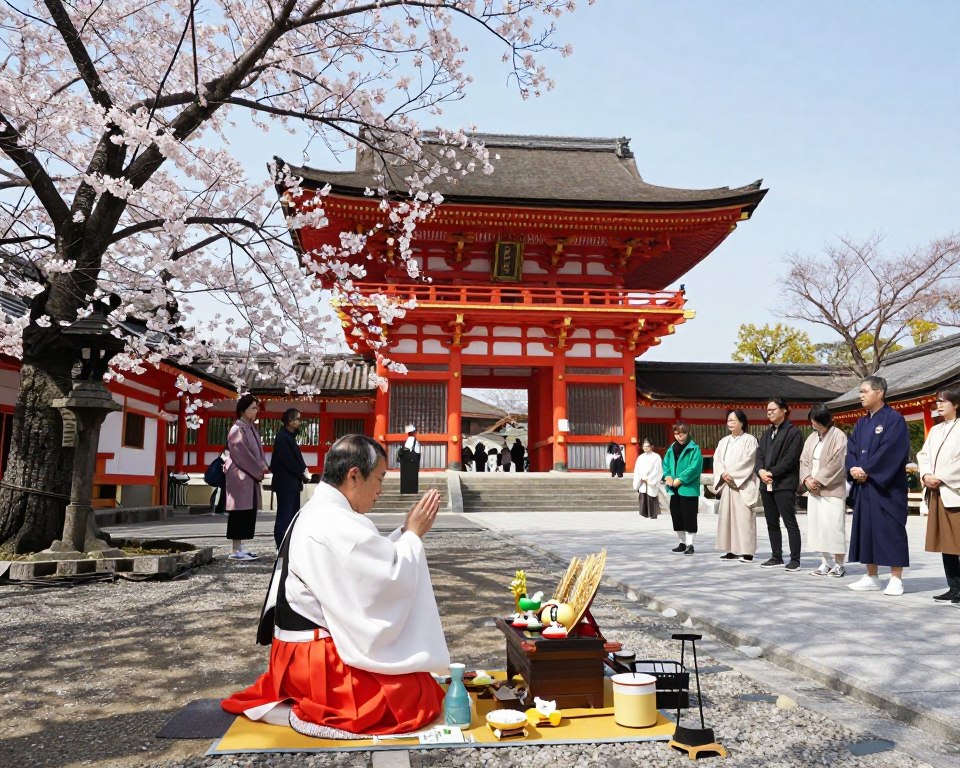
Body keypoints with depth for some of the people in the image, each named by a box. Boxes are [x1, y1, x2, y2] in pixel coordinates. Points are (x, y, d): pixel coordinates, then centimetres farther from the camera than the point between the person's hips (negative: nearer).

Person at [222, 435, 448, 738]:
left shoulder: (316, 513, 9)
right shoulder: (339, 524, -24)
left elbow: (375, 560, 12)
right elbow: (392, 579, -20)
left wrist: (406, 531, 4)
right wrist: (413, 535, -6)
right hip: (316, 659, -10)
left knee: (415, 679, 20)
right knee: (423, 695, -7)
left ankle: (293, 699, 12)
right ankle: (310, 714, -7)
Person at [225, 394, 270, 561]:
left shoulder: (252, 428, 14)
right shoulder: (238, 429, -12)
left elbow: (257, 449, 18)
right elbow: (241, 453, -17)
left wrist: (262, 466, 2)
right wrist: (258, 469, -11)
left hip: (251, 475, 9)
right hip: (240, 475, -9)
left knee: (248, 511, 9)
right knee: (241, 511, -7)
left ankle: (240, 547, 14)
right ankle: (236, 550, -2)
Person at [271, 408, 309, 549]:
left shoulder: (289, 436, 15)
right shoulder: (282, 437, -14)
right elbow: (287, 461, -19)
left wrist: (303, 470, 1)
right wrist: (302, 473, -11)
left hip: (293, 482, 10)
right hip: (285, 483, -10)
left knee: (293, 516, 11)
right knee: (284, 516, -6)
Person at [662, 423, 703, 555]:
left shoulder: (694, 449, -8)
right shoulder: (672, 449, 12)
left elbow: (695, 467, -17)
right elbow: (666, 464, 13)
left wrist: (680, 480, -17)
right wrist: (667, 476, -7)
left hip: (688, 488, -7)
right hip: (674, 489, 7)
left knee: (689, 517, -4)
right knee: (677, 516, 13)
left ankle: (690, 544, 4)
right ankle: (683, 542, 26)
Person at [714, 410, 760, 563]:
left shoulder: (749, 440, -2)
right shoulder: (724, 441, 17)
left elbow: (748, 461, -10)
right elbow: (717, 460, 9)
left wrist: (732, 474, -12)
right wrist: (723, 474, -8)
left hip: (743, 485, -6)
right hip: (727, 483, 6)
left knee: (743, 517, -9)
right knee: (726, 516, 3)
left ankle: (747, 551, -6)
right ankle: (732, 550, 9)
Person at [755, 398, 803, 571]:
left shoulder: (793, 432, -4)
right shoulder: (766, 434, 19)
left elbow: (790, 458, -13)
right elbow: (759, 455, 11)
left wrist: (772, 473, -15)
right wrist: (760, 471, -8)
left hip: (784, 484, -7)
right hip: (766, 484, 8)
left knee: (790, 522, -4)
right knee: (772, 523, 11)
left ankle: (795, 560, 0)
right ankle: (776, 557, 20)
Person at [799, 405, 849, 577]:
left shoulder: (839, 437, -8)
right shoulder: (812, 438, 13)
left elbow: (837, 464, -14)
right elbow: (804, 460, 13)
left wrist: (818, 480, -13)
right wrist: (807, 479, -4)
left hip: (832, 490, -7)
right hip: (814, 490, 7)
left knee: (833, 527, -7)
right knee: (817, 526, 6)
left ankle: (838, 564, 2)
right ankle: (826, 562, 13)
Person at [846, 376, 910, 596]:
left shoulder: (894, 419, -8)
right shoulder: (861, 423, 15)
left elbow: (890, 451, -17)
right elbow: (851, 448, 10)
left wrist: (865, 470, -16)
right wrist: (853, 468, -9)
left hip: (886, 486, -7)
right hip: (864, 485, 7)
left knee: (890, 529, -4)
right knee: (866, 528, 8)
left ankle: (896, 579, 3)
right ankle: (871, 577, 15)